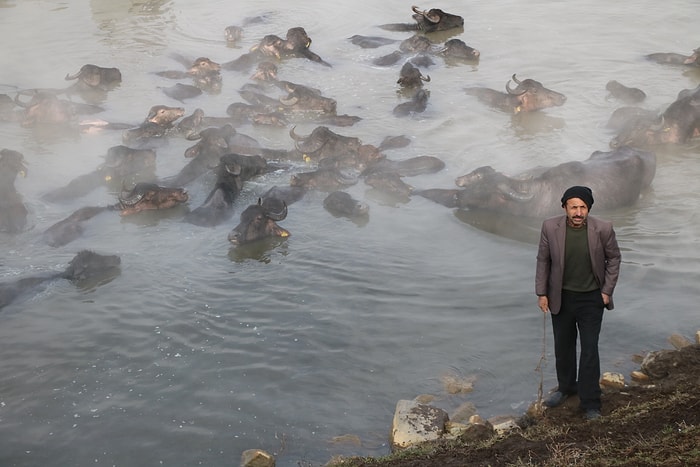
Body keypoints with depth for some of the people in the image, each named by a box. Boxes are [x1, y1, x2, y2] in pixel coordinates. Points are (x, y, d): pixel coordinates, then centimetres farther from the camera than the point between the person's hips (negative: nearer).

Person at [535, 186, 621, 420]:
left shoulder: (603, 229, -17)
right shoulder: (550, 227, -14)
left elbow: (614, 258, -1)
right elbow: (543, 260, -2)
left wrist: (607, 291, -3)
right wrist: (541, 293, -3)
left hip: (591, 298, -2)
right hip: (561, 297, 2)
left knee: (589, 350, 0)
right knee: (563, 346, 17)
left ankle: (590, 402, 10)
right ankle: (566, 387, 38)